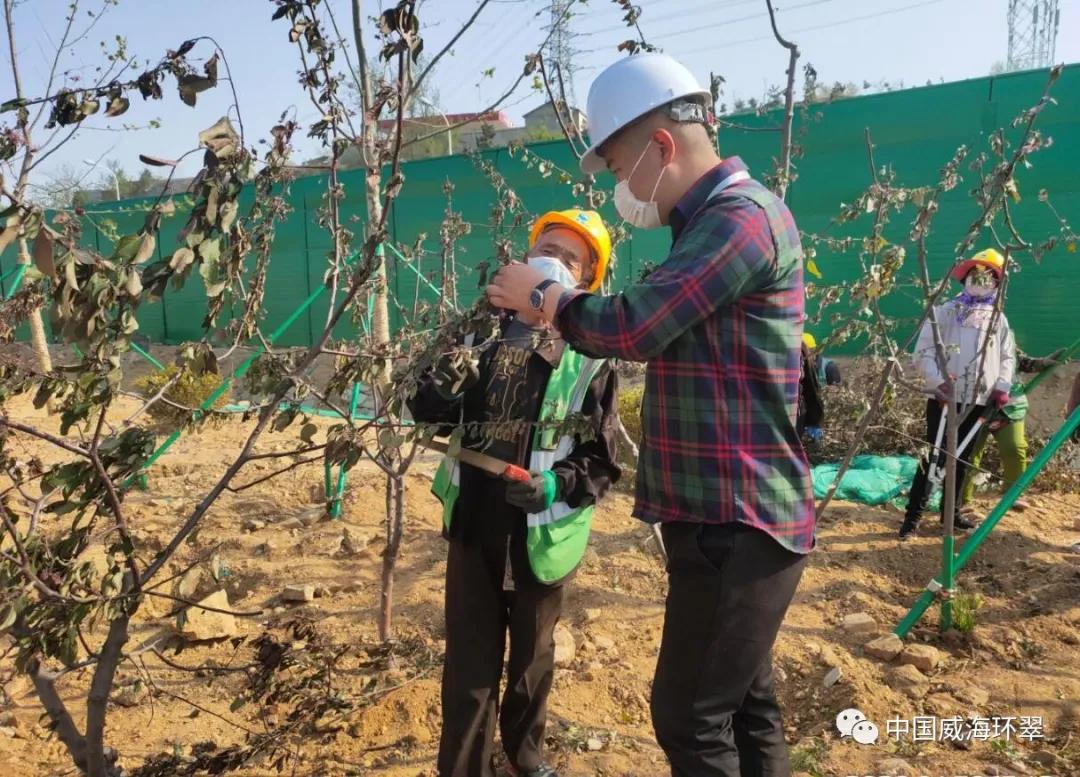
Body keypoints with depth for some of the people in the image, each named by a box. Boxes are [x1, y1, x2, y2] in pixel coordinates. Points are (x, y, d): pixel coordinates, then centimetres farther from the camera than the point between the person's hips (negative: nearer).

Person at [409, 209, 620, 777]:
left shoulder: (591, 359, -5)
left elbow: (602, 462, -6)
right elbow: (426, 414, 7)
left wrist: (556, 485, -24)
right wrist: (443, 387, -15)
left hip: (541, 534, -1)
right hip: (474, 525, 2)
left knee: (533, 657, 18)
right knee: (470, 661, 8)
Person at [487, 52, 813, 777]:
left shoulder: (742, 215, -17)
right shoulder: (716, 221, 17)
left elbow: (632, 326, -24)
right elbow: (653, 328, 17)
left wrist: (542, 295, -7)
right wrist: (555, 301, 6)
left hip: (735, 520, -10)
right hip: (729, 512, 10)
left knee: (690, 716, 0)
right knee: (744, 703, 19)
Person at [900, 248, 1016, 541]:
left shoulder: (999, 319, 13)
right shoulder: (945, 311, 0)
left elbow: (1008, 356, 13)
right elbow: (923, 351, -6)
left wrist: (1002, 387, -3)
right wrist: (937, 381, -18)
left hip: (978, 401, 4)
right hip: (944, 398, -4)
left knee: (961, 458, 12)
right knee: (934, 457, -7)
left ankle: (951, 512, 23)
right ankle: (913, 516, -4)